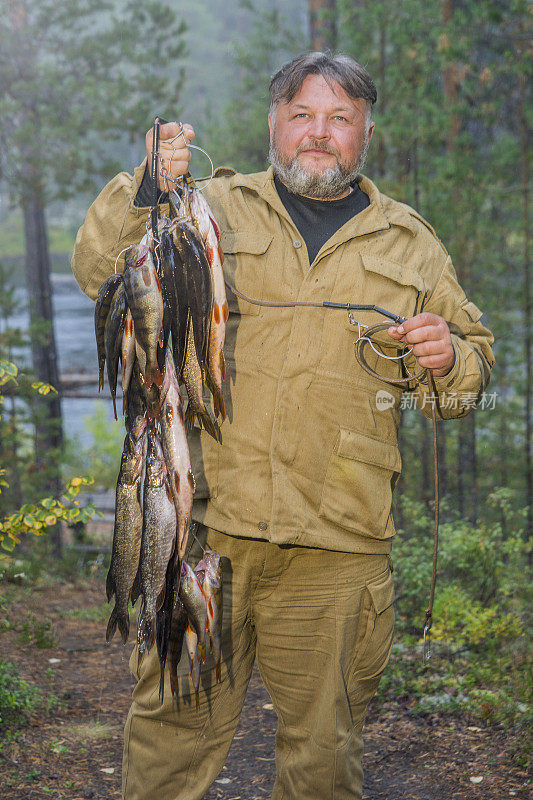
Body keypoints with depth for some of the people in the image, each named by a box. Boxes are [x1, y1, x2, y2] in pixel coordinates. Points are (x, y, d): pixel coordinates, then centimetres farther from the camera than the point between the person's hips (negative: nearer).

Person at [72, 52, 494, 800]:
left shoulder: (411, 245, 15)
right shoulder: (211, 208, 11)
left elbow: (474, 363, 21)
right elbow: (100, 271, 2)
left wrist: (447, 357, -3)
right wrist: (144, 190, -15)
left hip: (337, 546, 1)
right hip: (203, 520, -1)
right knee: (178, 720, 4)